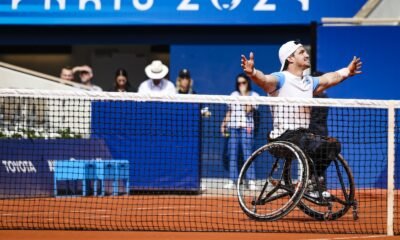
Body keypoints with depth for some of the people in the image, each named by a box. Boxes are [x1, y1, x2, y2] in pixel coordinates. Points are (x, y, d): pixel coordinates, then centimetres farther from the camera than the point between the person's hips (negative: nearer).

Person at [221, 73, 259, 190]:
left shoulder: (253, 95, 2)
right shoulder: (233, 95, 16)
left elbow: (248, 109, -12)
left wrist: (244, 95, -9)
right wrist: (224, 124, 12)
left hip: (246, 127, -4)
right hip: (233, 127, 4)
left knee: (247, 154, -9)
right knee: (232, 155, 2)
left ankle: (251, 181, -9)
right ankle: (231, 181, 4)